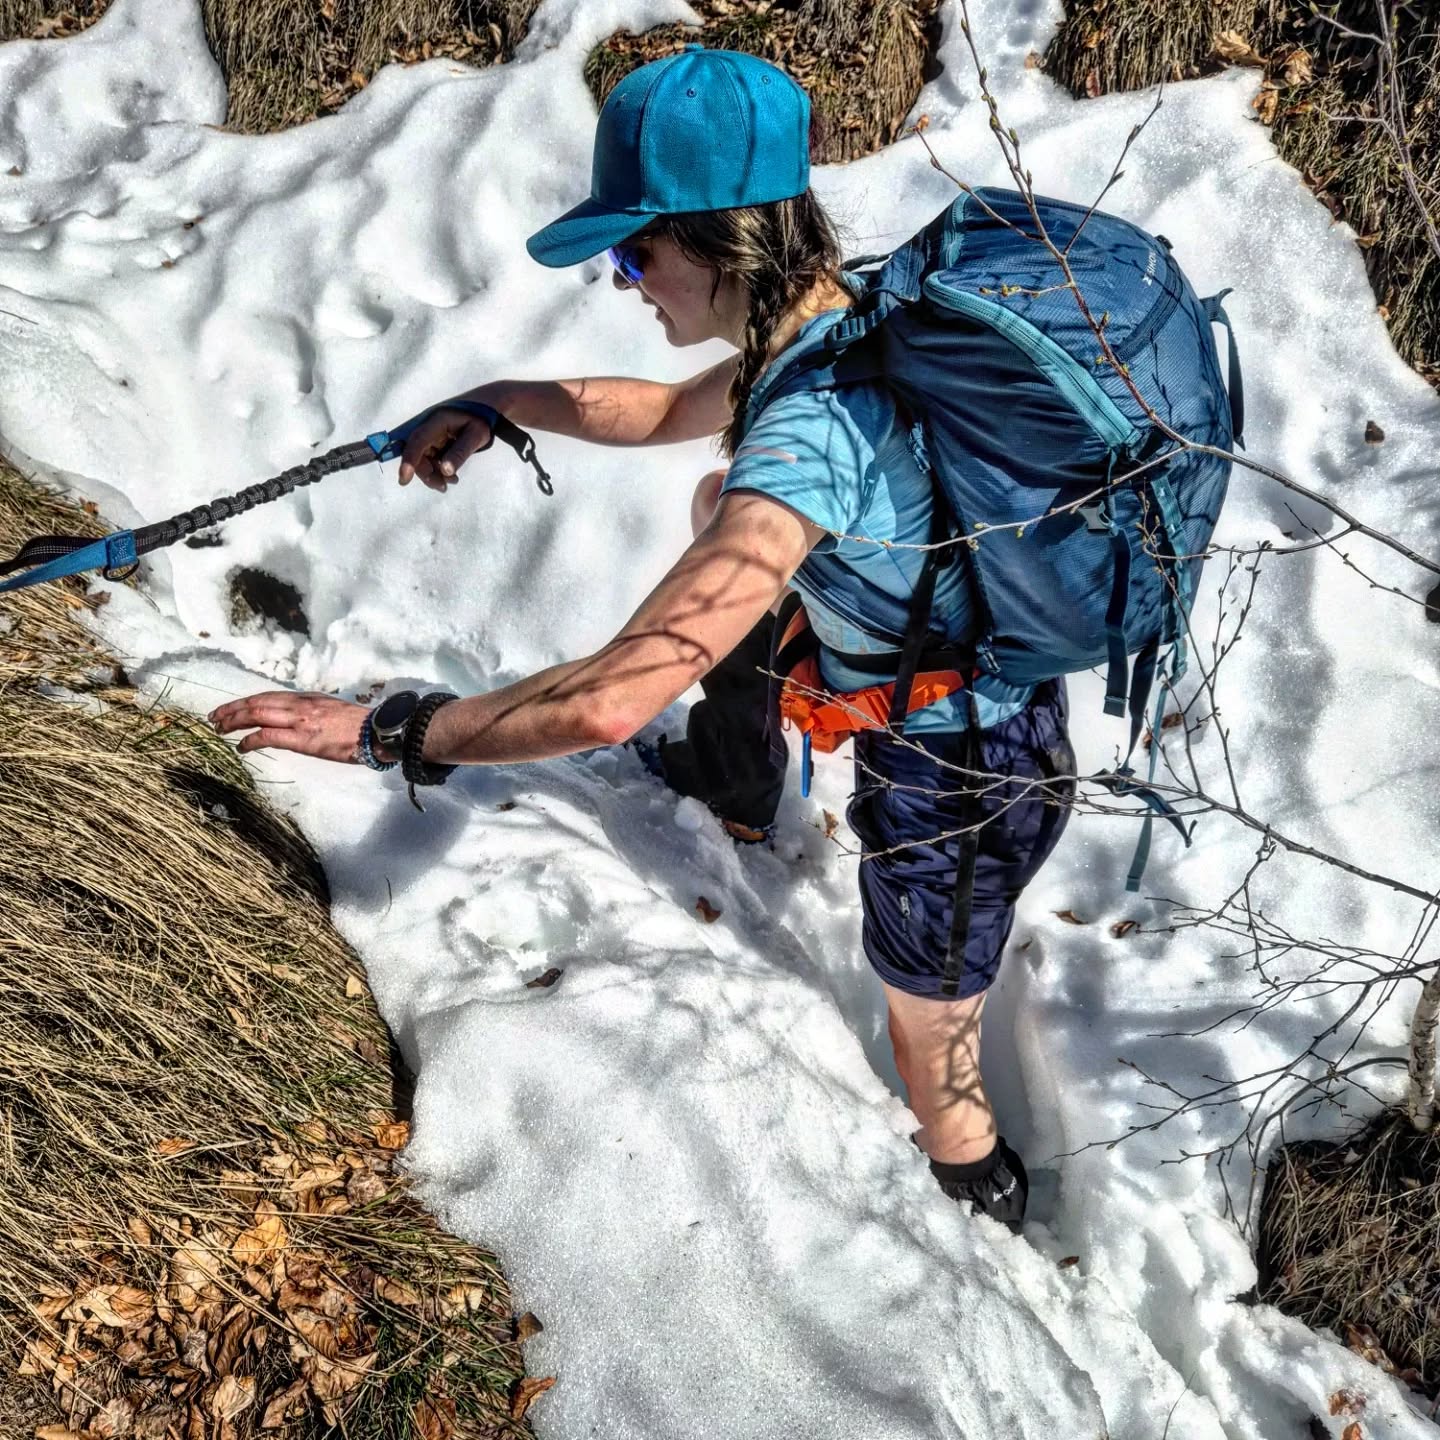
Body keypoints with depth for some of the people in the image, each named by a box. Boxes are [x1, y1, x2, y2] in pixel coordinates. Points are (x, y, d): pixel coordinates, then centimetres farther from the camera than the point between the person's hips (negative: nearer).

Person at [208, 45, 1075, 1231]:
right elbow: (676, 412, 14)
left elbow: (612, 701, -43)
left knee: (939, 1085, 13)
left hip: (966, 789, -9)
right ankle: (735, 784, 49)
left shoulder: (810, 433, -37)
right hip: (990, 674, 10)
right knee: (715, 511, 28)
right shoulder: (849, 312, -7)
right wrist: (499, 404, 4)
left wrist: (380, 731, -31)